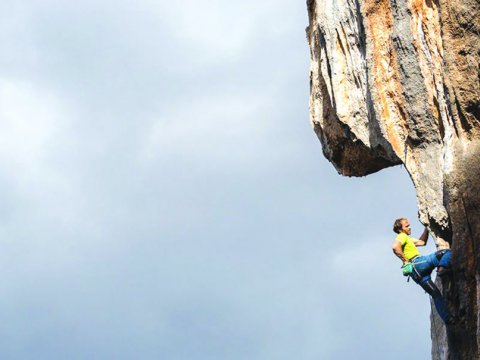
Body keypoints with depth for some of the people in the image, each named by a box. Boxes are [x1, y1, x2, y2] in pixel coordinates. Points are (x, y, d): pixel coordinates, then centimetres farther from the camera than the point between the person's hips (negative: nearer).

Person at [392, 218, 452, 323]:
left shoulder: (407, 239, 32)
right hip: (418, 263, -9)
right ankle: (442, 268, -37)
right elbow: (395, 247, -20)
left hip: (417, 273, 9)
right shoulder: (402, 236, 1)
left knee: (436, 294, 9)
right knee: (448, 252, -11)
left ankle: (447, 319, 5)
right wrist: (405, 260, -15)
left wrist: (426, 228, 32)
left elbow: (422, 242, 40)